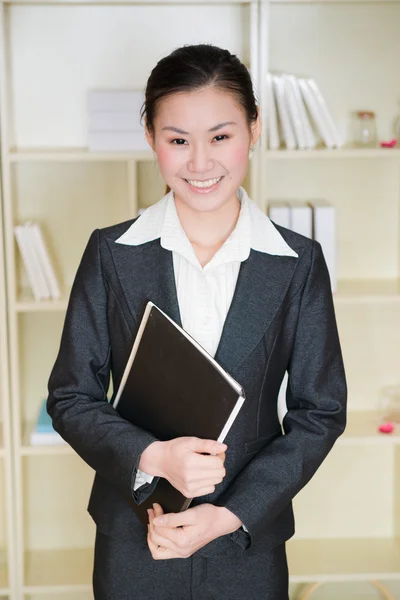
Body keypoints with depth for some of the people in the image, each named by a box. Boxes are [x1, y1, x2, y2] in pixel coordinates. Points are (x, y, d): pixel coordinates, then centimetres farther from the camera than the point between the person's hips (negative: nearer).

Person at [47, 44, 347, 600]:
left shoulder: (299, 262, -6)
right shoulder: (111, 253, -5)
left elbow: (320, 411, -3)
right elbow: (70, 396, -3)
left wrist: (231, 514, -12)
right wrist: (153, 457, -19)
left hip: (250, 547, 0)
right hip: (132, 541, 0)